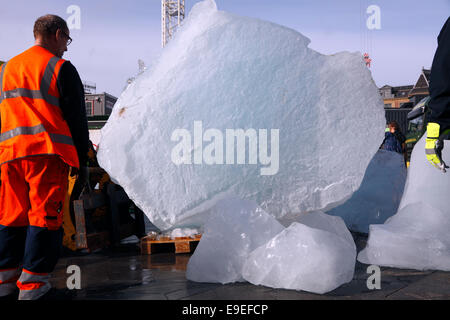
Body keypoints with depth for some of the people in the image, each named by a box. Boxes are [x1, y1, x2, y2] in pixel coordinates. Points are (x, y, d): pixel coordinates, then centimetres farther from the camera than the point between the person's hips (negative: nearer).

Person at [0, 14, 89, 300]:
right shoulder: (61, 68, -1)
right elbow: (77, 117, -2)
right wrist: (81, 158, 4)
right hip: (49, 154, -6)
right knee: (45, 216, -2)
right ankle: (33, 285, -1)